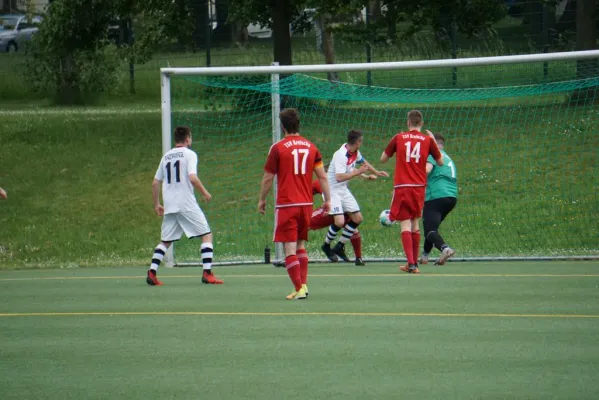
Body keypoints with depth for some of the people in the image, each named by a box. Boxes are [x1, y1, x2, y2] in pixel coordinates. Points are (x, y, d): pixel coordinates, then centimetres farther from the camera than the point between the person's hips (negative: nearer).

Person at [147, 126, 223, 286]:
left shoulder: (166, 156, 15)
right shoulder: (189, 154, -3)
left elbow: (155, 183, 16)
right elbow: (192, 178, -17)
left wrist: (157, 204, 25)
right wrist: (205, 193, -3)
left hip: (169, 206, 6)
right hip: (187, 204, -6)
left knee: (165, 241, 15)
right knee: (207, 235, 1)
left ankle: (152, 272, 1)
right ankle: (207, 273, -10)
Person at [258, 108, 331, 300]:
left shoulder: (278, 148, -6)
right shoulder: (311, 147, 6)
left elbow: (268, 178, -1)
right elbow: (322, 176, 6)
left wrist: (262, 200, 12)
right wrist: (327, 199, 14)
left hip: (286, 205, -5)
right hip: (306, 203, 5)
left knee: (290, 248, -5)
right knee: (301, 246, 19)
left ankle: (299, 289, -11)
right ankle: (303, 284, 13)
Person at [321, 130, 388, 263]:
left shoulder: (355, 152, 1)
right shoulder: (341, 155, -27)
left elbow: (363, 162, 24)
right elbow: (339, 177, -35)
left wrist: (376, 172, 33)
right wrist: (358, 172, -30)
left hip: (343, 190, 9)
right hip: (332, 190, -9)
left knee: (358, 218, 6)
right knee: (339, 221, -21)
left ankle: (339, 247, 19)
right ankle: (326, 246, 7)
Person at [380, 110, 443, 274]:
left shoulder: (398, 138, 3)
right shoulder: (428, 140, 3)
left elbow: (383, 159, 13)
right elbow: (440, 162, 14)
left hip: (401, 187, -2)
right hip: (419, 187, 2)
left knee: (405, 225, -5)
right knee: (415, 224, 16)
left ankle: (411, 263, -19)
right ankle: (414, 263, 21)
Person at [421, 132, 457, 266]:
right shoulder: (448, 158, 27)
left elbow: (427, 169, -19)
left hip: (436, 196, -8)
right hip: (452, 196, 9)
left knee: (430, 229, -13)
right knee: (432, 226, 26)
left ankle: (445, 248, -40)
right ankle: (425, 255, 31)